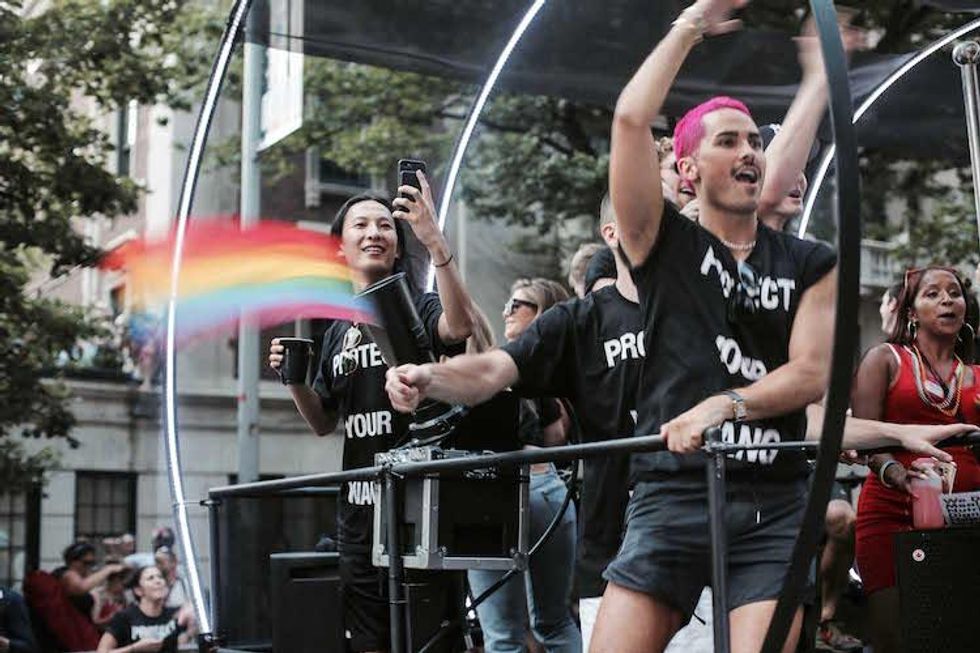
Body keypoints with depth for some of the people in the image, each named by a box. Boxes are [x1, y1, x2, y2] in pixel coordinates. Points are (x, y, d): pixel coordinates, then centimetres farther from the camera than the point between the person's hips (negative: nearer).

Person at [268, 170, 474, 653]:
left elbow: (460, 326, -26)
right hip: (359, 510, 6)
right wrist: (293, 379, 4)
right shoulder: (337, 332, 16)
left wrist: (434, 239, -32)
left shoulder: (417, 307, -1)